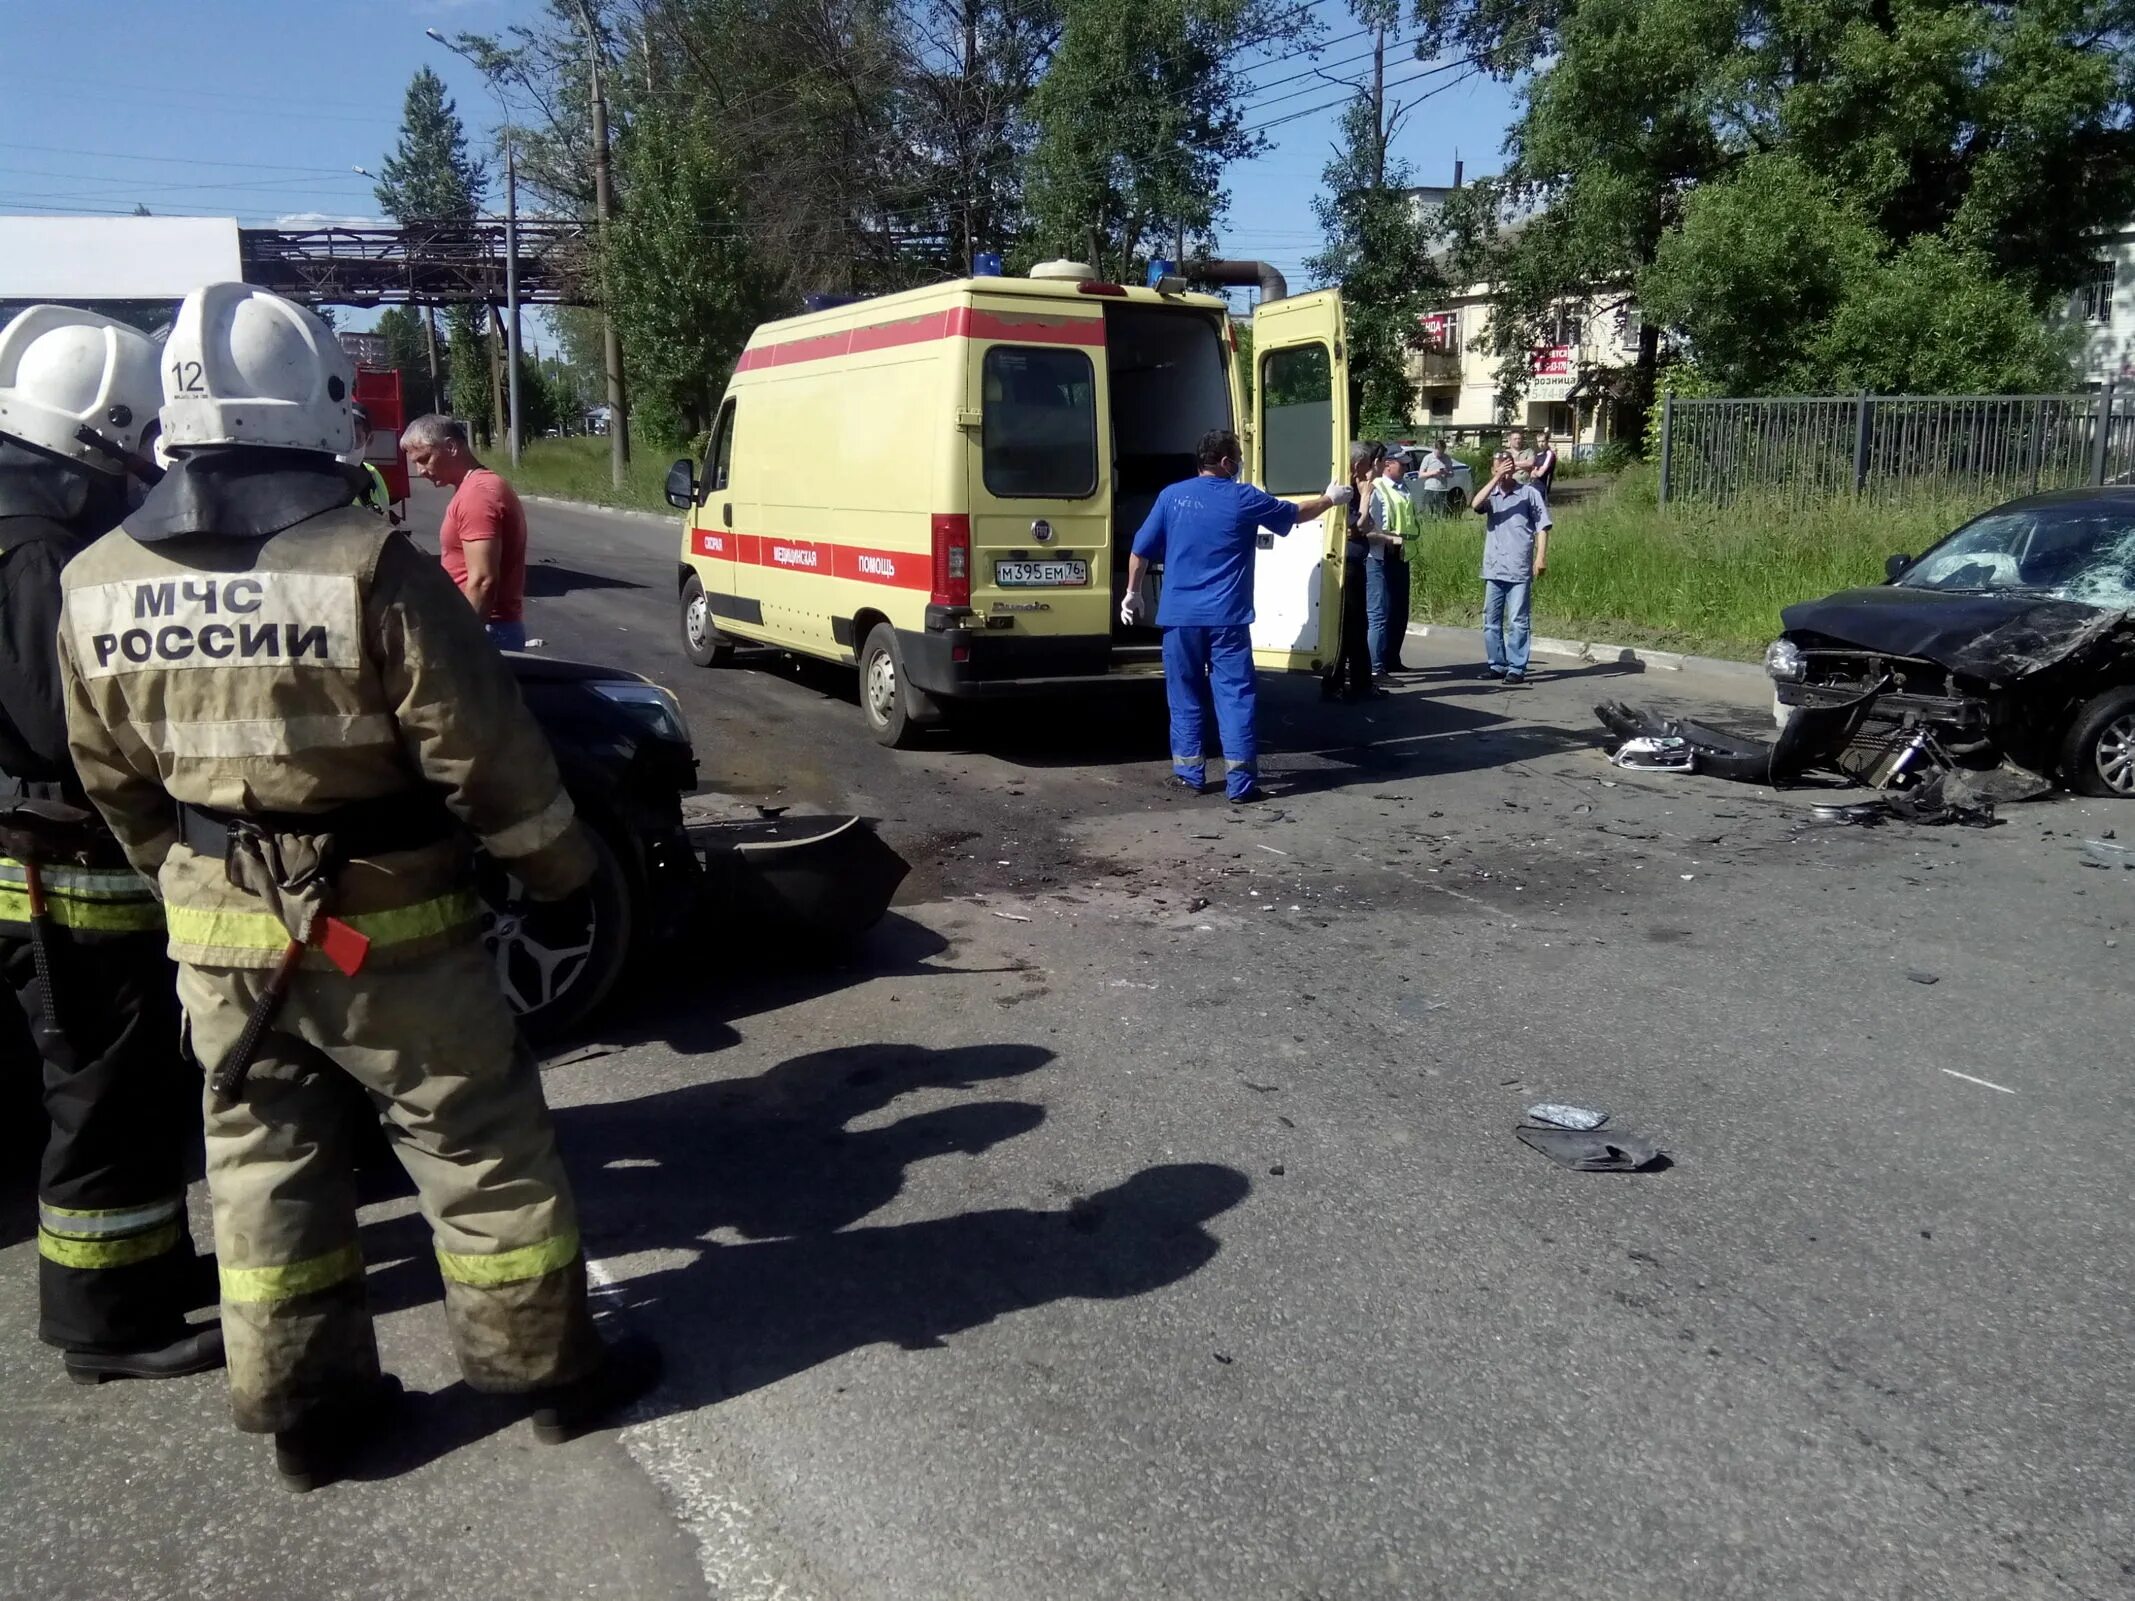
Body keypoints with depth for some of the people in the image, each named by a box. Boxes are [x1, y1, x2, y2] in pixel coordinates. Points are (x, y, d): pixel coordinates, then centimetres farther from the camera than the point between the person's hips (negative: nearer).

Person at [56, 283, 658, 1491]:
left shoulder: (99, 586, -1)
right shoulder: (370, 568, -20)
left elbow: (115, 779, 8)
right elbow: (487, 750, -16)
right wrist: (561, 870, -2)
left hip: (217, 933, 5)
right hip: (384, 926, -5)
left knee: (266, 1162, 17)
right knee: (482, 1146, 10)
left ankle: (305, 1408, 28)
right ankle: (553, 1368, 23)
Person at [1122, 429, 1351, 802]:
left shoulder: (1171, 495, 2)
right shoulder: (1245, 499, -2)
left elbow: (1140, 551, 4)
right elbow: (1297, 514, 13)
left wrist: (1132, 594, 18)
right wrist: (1331, 499, 32)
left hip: (1179, 615, 2)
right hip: (1227, 617, -2)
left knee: (1185, 696, 12)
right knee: (1235, 696, 1)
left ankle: (1190, 772, 16)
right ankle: (1240, 781, -1)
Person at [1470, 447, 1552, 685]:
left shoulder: (1529, 493, 1)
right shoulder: (1491, 495, 9)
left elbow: (1542, 526, 1)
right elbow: (1476, 505, -14)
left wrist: (1541, 557, -8)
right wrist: (1496, 478, -18)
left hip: (1519, 570, -4)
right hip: (1494, 569, 4)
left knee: (1517, 621, -3)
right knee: (1491, 620, 10)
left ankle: (1517, 668, 0)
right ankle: (1496, 664, 20)